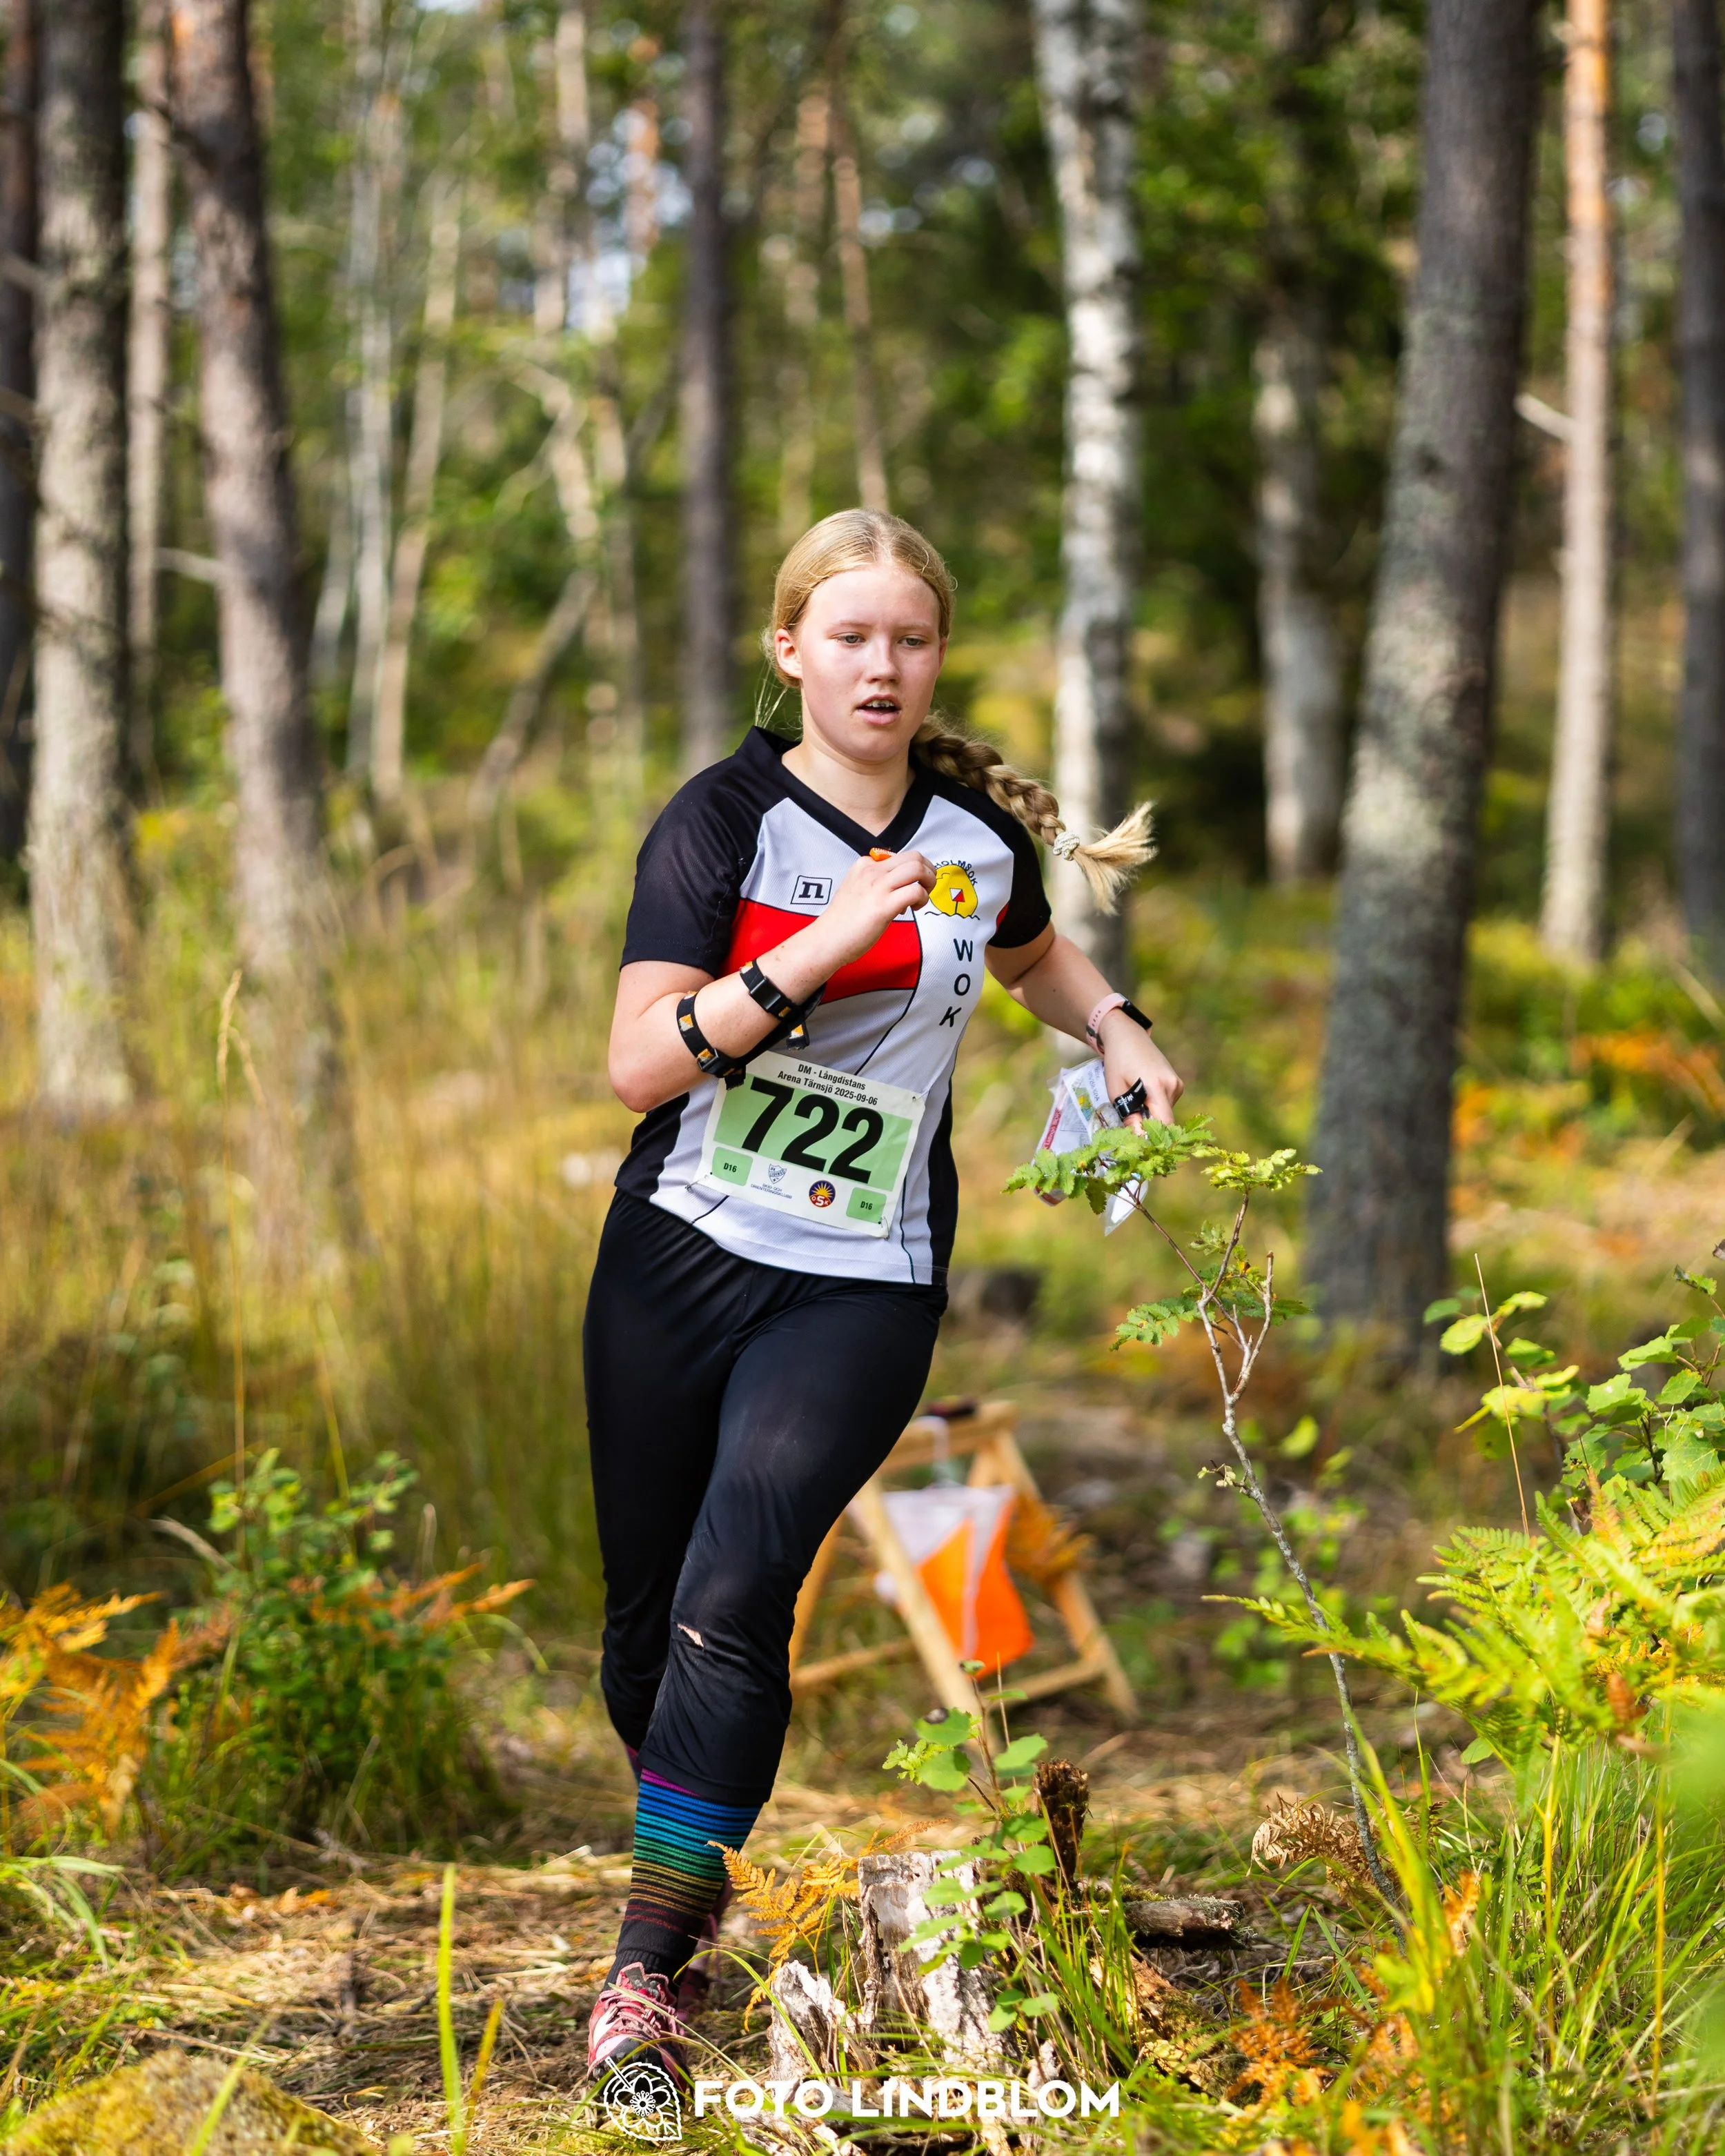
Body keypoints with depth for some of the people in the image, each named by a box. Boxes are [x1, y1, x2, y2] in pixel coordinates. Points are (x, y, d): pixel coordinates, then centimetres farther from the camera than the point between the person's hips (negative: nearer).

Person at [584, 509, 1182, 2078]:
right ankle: (680, 1869, 34)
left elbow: (1032, 953, 30)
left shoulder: (983, 828, 5)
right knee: (646, 1608, 7)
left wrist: (1117, 1029, 9)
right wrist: (824, 946, -25)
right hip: (680, 1256, 0)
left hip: (861, 1285, 0)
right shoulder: (727, 818, -5)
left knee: (732, 1606, -16)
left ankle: (652, 1967, -10)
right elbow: (640, 1066, -15)